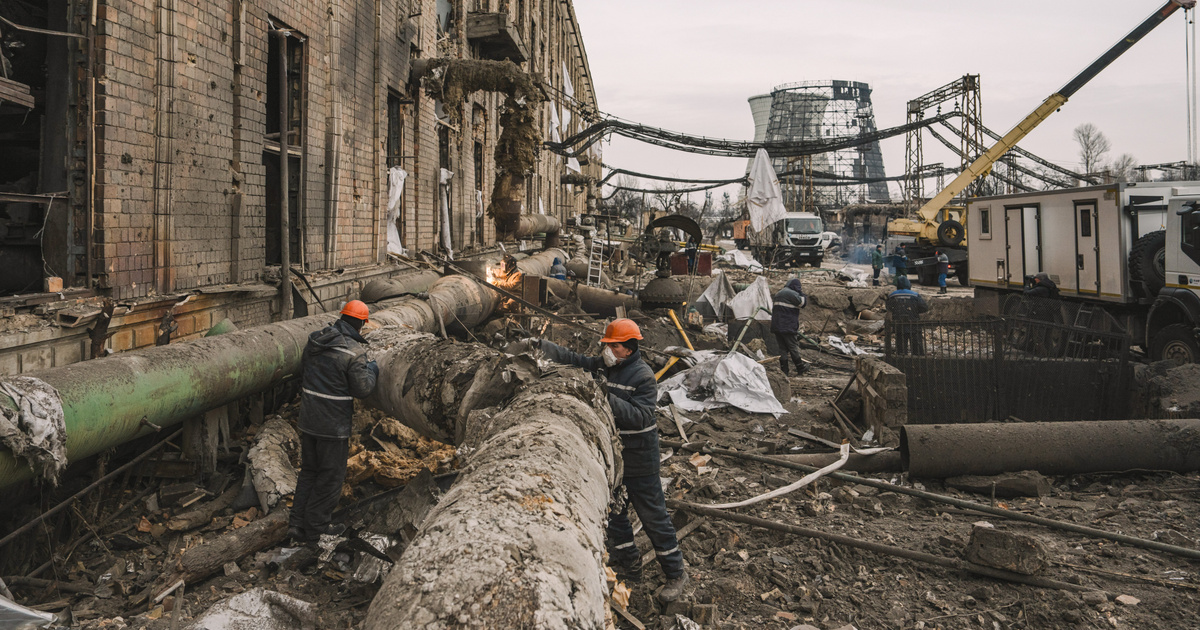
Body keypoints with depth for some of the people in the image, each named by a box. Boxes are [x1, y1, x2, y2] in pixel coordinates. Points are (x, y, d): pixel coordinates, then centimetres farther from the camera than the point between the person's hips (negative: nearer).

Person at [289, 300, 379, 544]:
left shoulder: (315, 341, 3)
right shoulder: (354, 351, -18)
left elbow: (303, 370, 15)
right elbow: (362, 389, -15)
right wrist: (372, 371, 3)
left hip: (307, 421, 7)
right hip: (333, 425, -7)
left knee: (308, 471, 20)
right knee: (331, 477, 8)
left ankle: (297, 524, 21)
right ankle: (315, 528, 17)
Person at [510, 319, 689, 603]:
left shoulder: (643, 376, -18)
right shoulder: (601, 366, 2)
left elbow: (641, 417, -27)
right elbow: (570, 358, -1)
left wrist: (608, 399, -35)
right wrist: (537, 344, -14)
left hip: (638, 461, -7)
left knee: (653, 517, 1)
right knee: (612, 511, 17)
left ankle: (676, 573, 16)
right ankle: (629, 565, 35)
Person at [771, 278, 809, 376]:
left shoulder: (778, 294, 19)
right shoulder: (792, 294, -11)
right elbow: (803, 303, -8)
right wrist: (802, 293, 4)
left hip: (777, 326, 8)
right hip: (788, 327, -8)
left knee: (782, 348, 8)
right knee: (793, 347, 1)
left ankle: (784, 371, 8)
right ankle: (800, 369, 10)